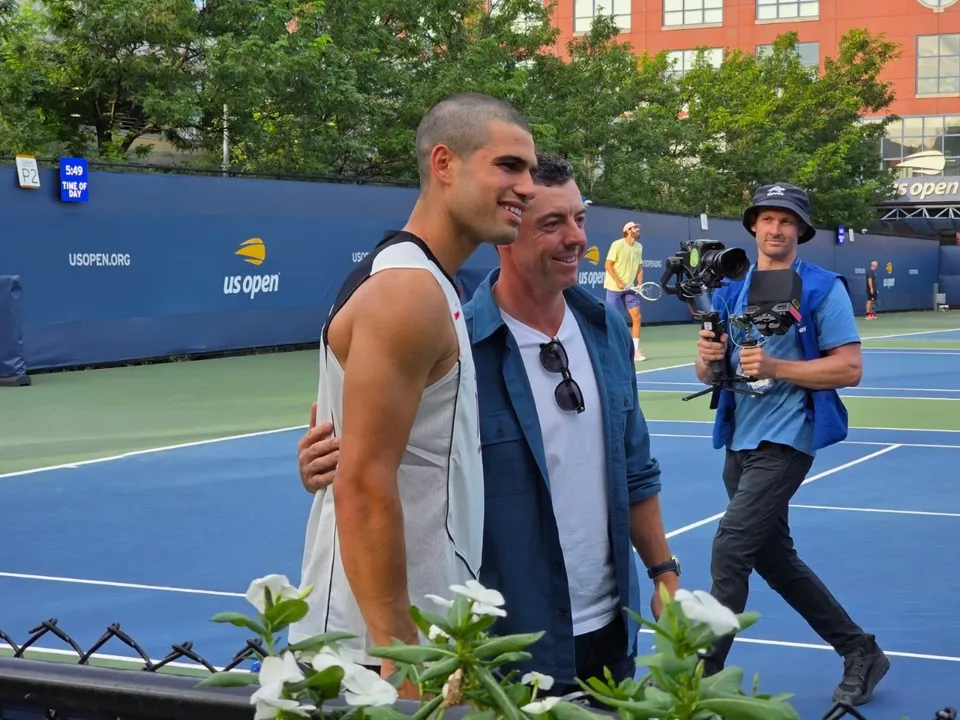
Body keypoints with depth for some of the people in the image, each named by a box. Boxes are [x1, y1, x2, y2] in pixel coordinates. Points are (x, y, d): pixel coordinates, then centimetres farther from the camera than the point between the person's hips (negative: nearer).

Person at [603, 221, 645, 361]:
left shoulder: (639, 247, 7)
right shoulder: (617, 244, -12)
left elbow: (639, 266, 13)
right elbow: (608, 265, -13)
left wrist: (640, 283, -2)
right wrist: (618, 282, -18)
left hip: (629, 288, 6)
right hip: (614, 287, -5)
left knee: (636, 316, -3)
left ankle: (635, 350, 2)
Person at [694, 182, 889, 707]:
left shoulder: (823, 289, -6)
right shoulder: (731, 291, 10)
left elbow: (850, 369, -12)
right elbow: (708, 374, 11)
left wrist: (775, 367, -22)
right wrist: (708, 357, -13)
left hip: (786, 440, -7)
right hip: (740, 442, 7)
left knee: (729, 549, -16)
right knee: (775, 559, 14)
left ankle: (701, 675, -7)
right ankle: (861, 653, 29)